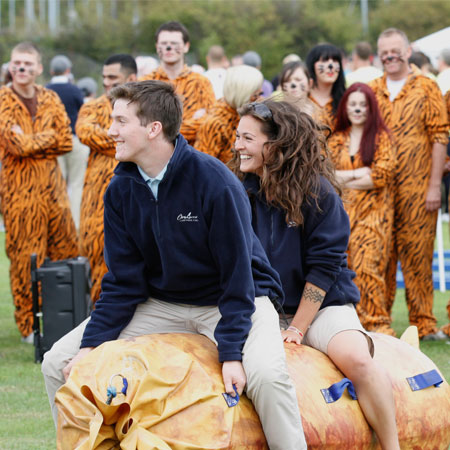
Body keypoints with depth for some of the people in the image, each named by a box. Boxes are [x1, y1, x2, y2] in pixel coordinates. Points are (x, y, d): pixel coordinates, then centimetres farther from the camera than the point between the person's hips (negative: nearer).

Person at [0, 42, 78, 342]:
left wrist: (30, 143, -8)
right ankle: (30, 325, 4)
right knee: (26, 259, -3)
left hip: (52, 183, 5)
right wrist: (47, 137, -4)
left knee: (67, 250, 6)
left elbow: (66, 141, 3)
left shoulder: (50, 100, 11)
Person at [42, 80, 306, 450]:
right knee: (59, 362, -5)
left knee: (265, 374, -36)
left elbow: (237, 273, -20)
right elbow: (124, 282, -2)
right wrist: (90, 344, -14)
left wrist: (231, 353, -27)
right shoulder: (121, 191, -6)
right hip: (162, 304, 6)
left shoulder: (215, 181, -23)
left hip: (235, 301, -5)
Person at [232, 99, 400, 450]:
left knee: (356, 359, -32)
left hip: (323, 305, -4)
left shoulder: (317, 192, -11)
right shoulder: (243, 192, 1)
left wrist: (297, 329, -15)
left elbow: (323, 266, -12)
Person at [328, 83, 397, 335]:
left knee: (366, 265, -17)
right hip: (342, 210, 4)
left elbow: (382, 176, -6)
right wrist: (359, 173, -6)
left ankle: (377, 323, -13)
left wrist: (344, 179, -5)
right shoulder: (337, 140, 15)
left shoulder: (381, 137, 5)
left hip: (373, 211, -4)